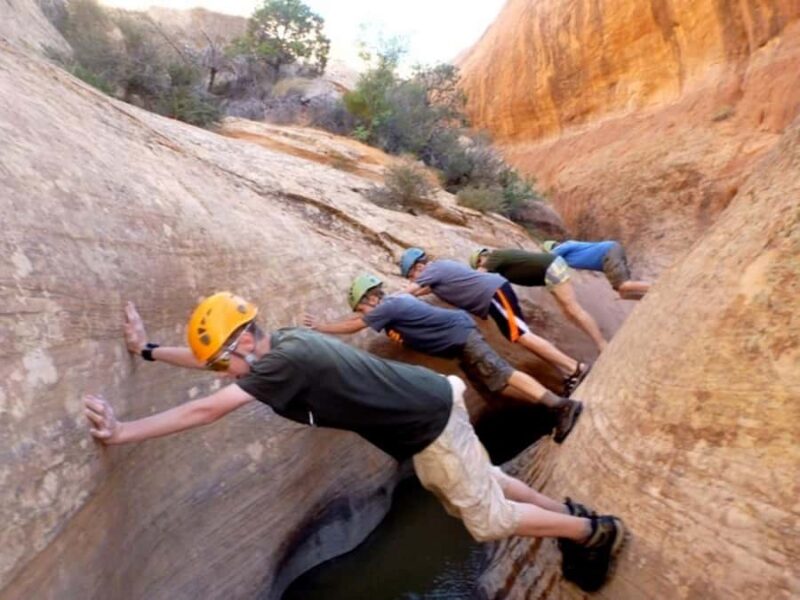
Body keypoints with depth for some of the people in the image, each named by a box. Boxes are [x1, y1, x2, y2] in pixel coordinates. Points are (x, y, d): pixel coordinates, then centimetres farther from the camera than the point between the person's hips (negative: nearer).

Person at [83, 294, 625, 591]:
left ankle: (598, 532, 26)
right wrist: (150, 350, 14)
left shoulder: (286, 361, -27)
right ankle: (571, 514, 42)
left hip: (431, 420, -9)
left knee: (488, 517, 8)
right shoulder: (282, 342, 0)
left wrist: (123, 432, -21)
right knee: (479, 485, 26)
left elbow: (206, 410, -29)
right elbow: (212, 355, 12)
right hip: (427, 408, 9)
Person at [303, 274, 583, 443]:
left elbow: (352, 326, -7)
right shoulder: (396, 299, 11)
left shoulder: (388, 308, -16)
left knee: (503, 376, -12)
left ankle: (561, 405, -11)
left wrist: (320, 326, 4)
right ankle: (555, 405, 8)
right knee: (498, 383, 7)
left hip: (460, 336, -9)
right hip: (458, 337, 9)